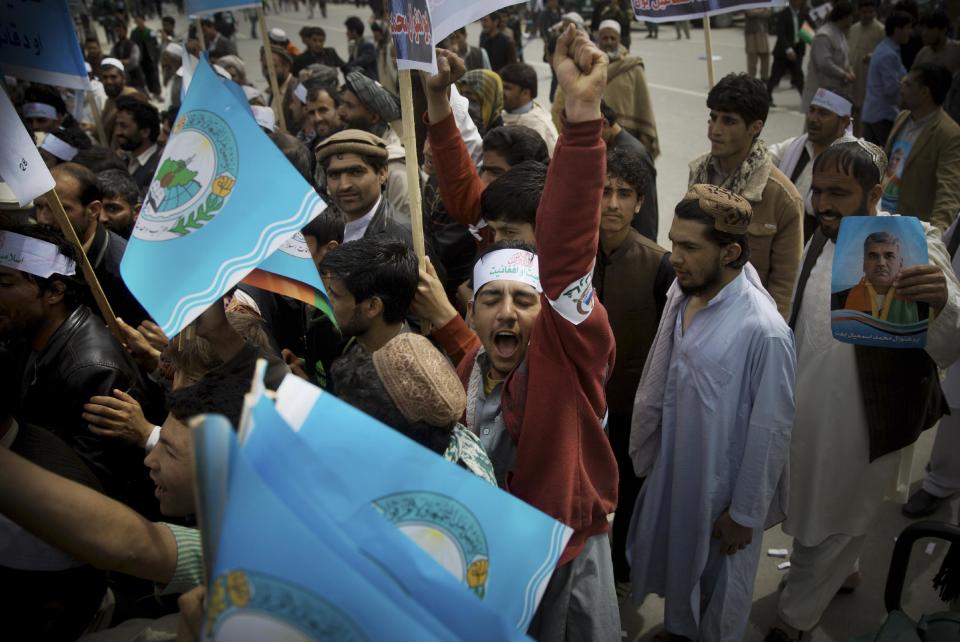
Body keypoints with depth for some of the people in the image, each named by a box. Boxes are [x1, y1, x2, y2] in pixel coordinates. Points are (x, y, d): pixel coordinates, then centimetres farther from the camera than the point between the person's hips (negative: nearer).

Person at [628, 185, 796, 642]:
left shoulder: (764, 332, -30)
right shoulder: (682, 292, -9)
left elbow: (770, 433, -21)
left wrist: (744, 513, -12)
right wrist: (648, 447, 11)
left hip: (722, 487, -6)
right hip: (672, 467, 7)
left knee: (719, 589, 19)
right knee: (674, 561, 29)